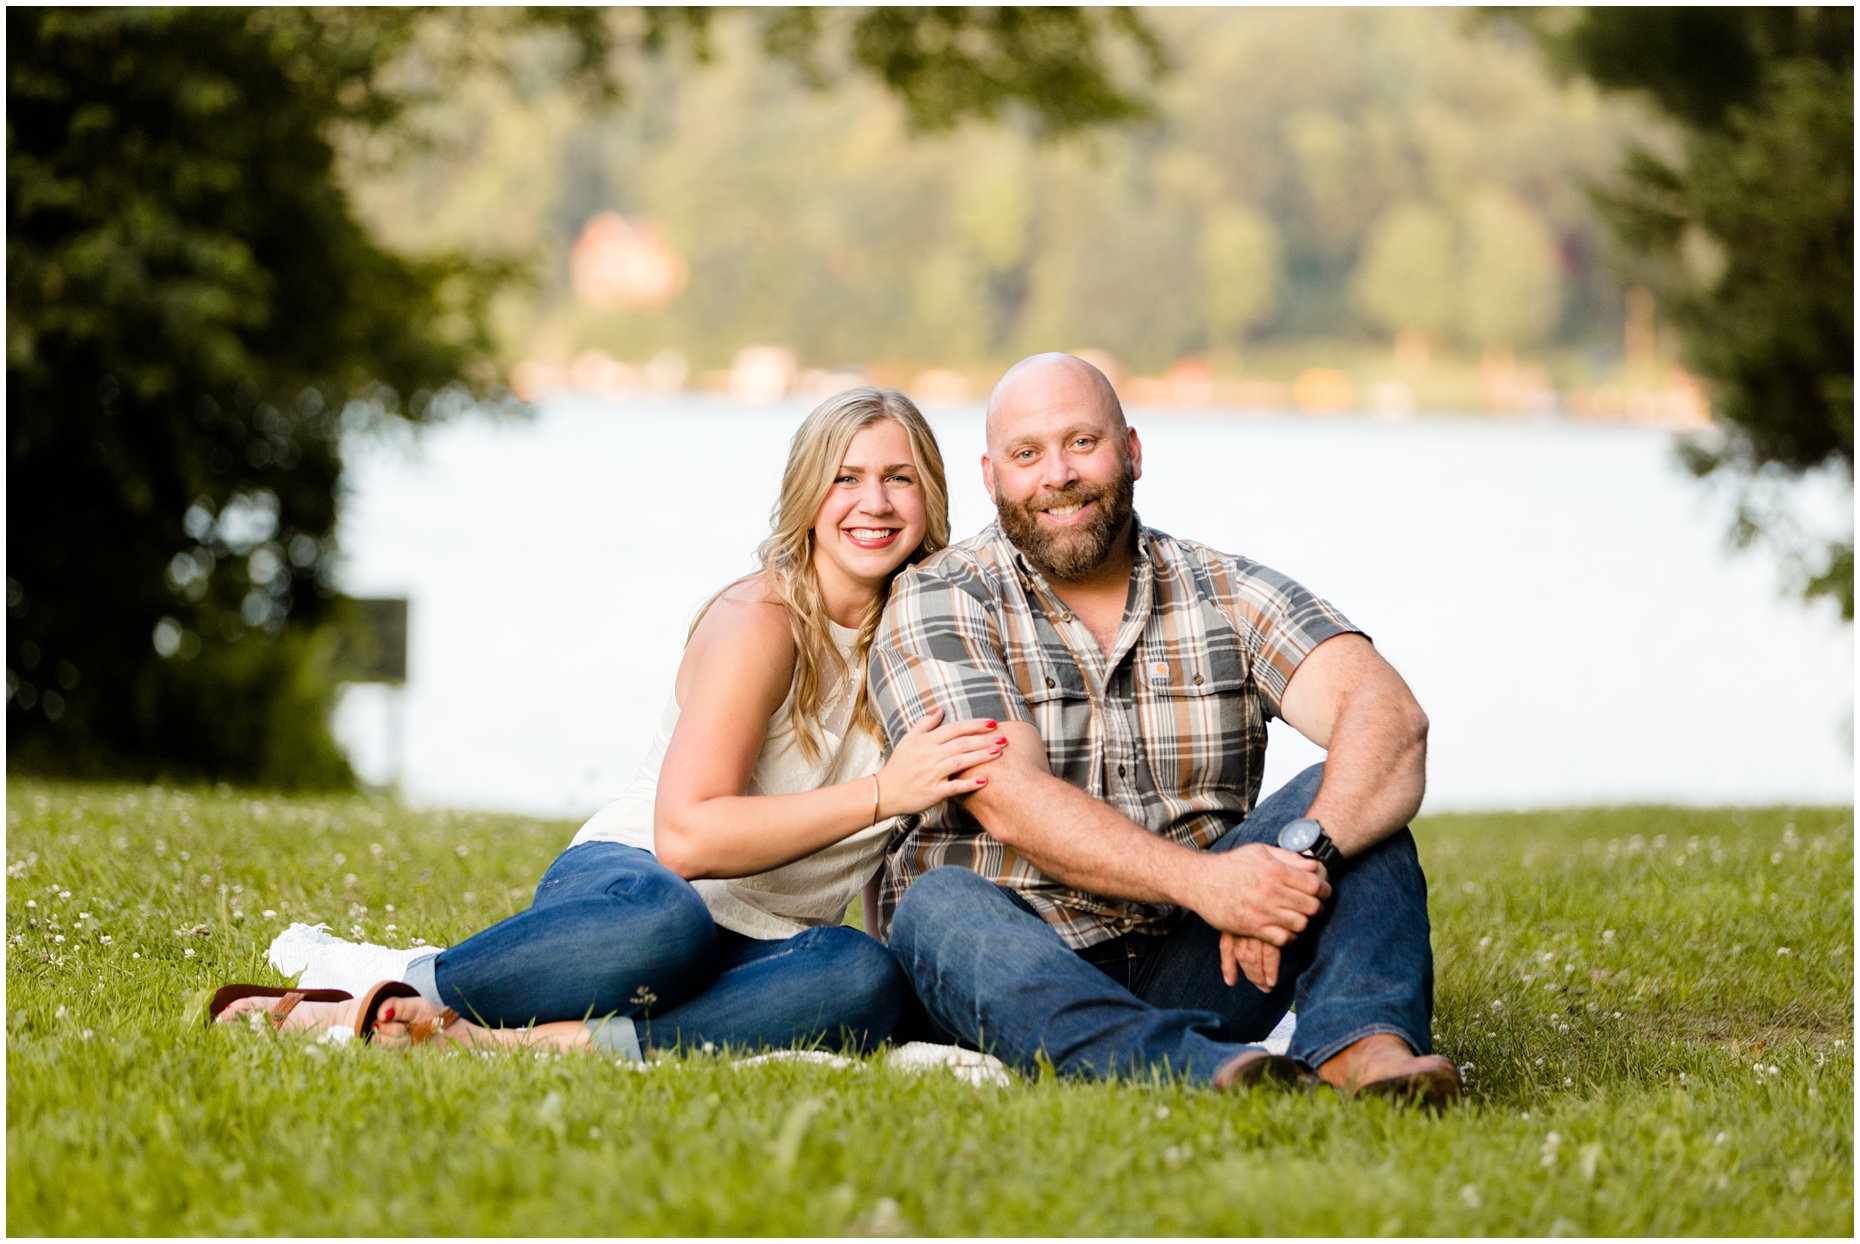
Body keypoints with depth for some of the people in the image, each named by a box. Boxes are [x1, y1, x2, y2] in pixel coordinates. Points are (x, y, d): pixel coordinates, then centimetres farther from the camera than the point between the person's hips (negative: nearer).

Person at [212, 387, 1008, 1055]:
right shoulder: (758, 622, -10)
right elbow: (686, 835, -21)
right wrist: (881, 794, -23)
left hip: (758, 948, 5)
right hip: (630, 877, -5)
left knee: (863, 980, -34)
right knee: (664, 918, -44)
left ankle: (511, 1040, -39)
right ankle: (352, 1010, -30)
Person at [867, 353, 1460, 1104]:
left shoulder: (1227, 595, 6)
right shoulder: (936, 605, -1)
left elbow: (1390, 716, -12)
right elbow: (1011, 803, -17)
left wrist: (1303, 850, -34)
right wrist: (1200, 880, -33)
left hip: (1189, 971, 2)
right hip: (1021, 964, -2)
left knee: (1347, 791, -15)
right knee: (942, 902, -33)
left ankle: (1358, 1042, -42)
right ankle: (1201, 1068, -58)